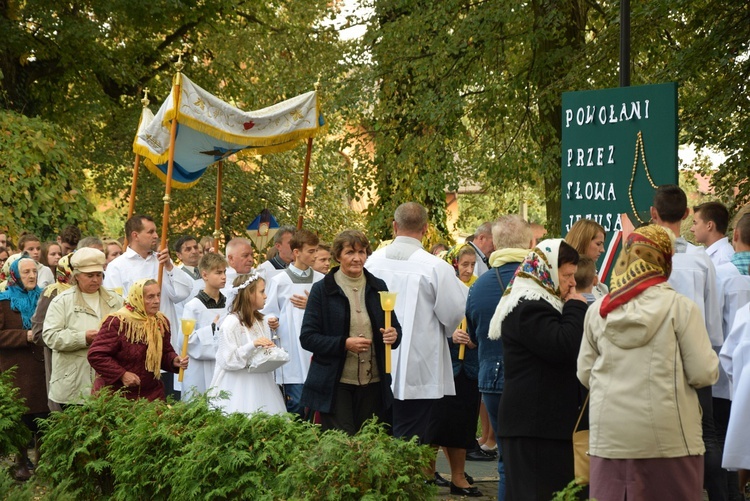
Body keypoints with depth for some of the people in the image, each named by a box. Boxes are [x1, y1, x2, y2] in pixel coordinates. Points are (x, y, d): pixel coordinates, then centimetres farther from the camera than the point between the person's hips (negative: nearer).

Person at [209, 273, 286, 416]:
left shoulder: (262, 322, 13)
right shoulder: (231, 323, -11)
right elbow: (227, 361, -15)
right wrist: (252, 345, -23)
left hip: (260, 382, 7)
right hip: (239, 386, -7)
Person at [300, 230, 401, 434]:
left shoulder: (378, 287, 10)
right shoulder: (322, 289, -1)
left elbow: (395, 327, 17)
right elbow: (307, 337, -4)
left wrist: (394, 335, -8)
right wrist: (344, 343, -18)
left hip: (373, 383, 4)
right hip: (336, 385, -3)